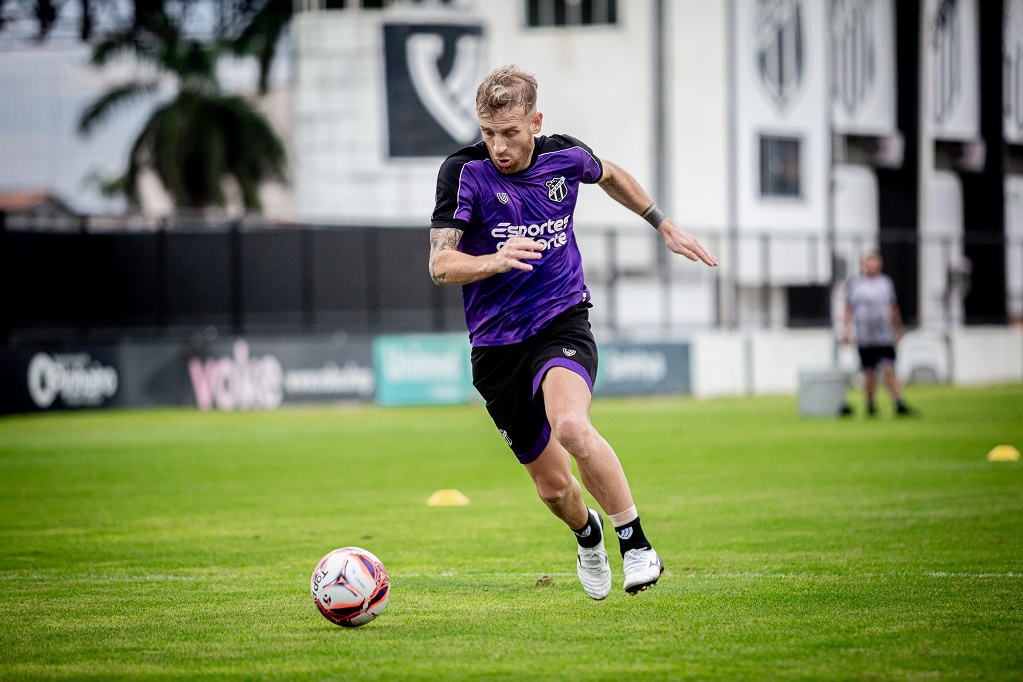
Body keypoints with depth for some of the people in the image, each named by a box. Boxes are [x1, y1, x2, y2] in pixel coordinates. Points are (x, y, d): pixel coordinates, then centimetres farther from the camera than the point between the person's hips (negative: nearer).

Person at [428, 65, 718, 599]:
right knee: (553, 485, 6)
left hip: (562, 325, -1)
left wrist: (665, 225, 26)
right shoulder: (464, 171, -11)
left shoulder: (564, 156, -2)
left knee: (570, 426, -33)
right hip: (495, 348, 1)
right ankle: (587, 535, 42)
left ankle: (636, 545, -19)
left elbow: (609, 175, 24)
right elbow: (440, 264, -19)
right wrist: (497, 260, -37)